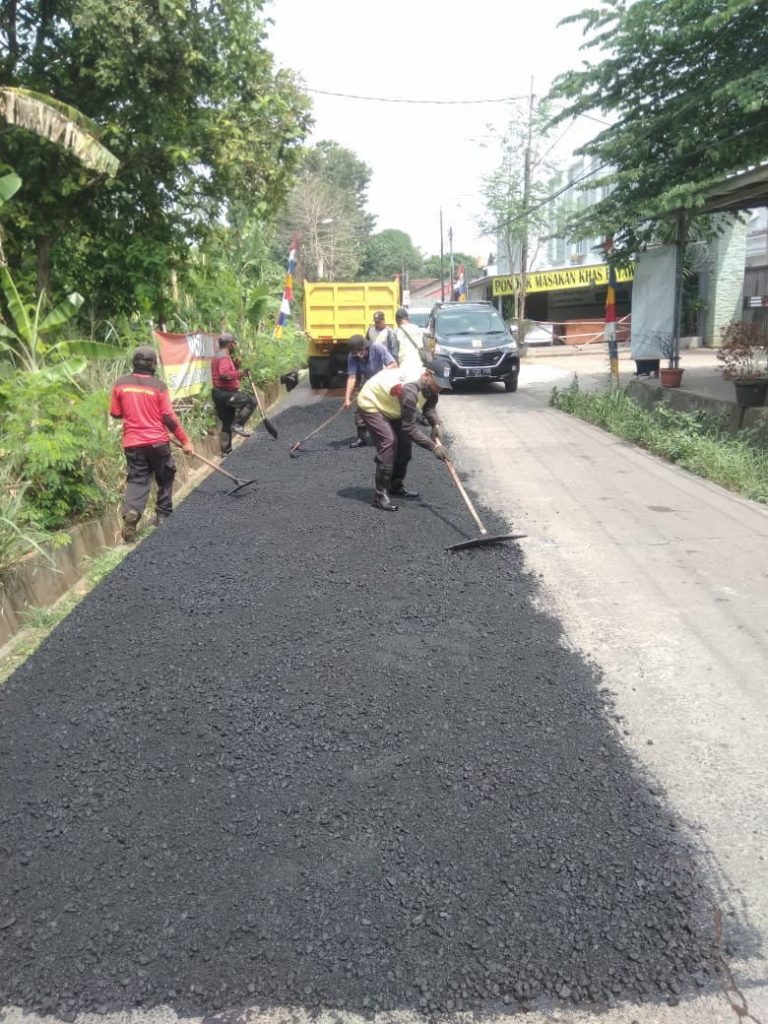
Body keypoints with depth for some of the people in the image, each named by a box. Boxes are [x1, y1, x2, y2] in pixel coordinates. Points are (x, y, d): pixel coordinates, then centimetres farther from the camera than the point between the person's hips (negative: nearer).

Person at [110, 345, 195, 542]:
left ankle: (131, 512, -21)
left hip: (133, 443, 2)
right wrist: (185, 441, -3)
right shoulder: (158, 386, -7)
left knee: (137, 479, 4)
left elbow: (115, 413, 8)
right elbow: (169, 418, -9)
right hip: (157, 442, -2)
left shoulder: (120, 384, 0)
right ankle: (163, 515, 22)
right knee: (165, 478, 17)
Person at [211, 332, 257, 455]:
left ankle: (226, 450, 17)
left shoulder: (217, 356, 19)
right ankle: (237, 424, -11)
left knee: (227, 423, 14)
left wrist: (235, 366, 8)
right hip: (225, 393, -10)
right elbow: (224, 374, -32)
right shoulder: (224, 357, -15)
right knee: (251, 401, -11)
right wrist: (239, 373, -25)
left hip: (219, 393, 10)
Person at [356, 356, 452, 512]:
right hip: (371, 404, -9)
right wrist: (433, 447, -34)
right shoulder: (410, 388, -40)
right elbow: (410, 427, -36)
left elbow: (429, 405, 5)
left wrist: (436, 425, -13)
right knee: (389, 442, -21)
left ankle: (396, 485, 23)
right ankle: (380, 495, -15)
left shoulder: (429, 382, -14)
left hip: (390, 405, 9)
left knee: (404, 442, 7)